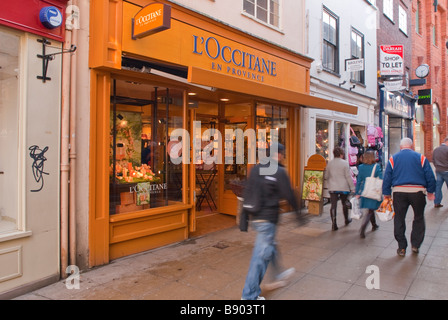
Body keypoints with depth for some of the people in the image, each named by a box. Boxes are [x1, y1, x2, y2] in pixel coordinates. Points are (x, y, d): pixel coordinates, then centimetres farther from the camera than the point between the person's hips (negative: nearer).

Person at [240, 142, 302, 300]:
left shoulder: (255, 169, 6)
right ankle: (250, 295, 7)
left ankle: (279, 276, 47)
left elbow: (247, 194, 5)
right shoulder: (279, 171, -13)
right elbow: (288, 194, -8)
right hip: (268, 218, -8)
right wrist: (297, 211, 10)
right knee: (261, 255, 0)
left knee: (270, 245, 27)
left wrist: (244, 217, 8)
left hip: (255, 216, 8)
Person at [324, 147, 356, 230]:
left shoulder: (329, 163, 2)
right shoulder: (345, 163, -8)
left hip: (332, 188, 1)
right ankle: (346, 220, 36)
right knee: (345, 204, 18)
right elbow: (348, 176, -9)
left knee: (333, 205, -1)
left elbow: (326, 176, 8)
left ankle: (334, 223, -9)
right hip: (343, 187, -1)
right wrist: (352, 188, -4)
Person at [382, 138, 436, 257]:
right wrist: (430, 191, 15)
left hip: (399, 192, 0)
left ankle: (402, 248, 14)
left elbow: (387, 178, 3)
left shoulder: (393, 159, 5)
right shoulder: (421, 158, 3)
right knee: (419, 218, 18)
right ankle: (415, 245, 21)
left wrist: (386, 194, 9)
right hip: (417, 191, 0)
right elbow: (430, 177, 3)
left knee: (399, 219, 10)